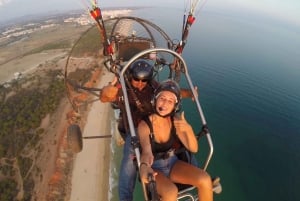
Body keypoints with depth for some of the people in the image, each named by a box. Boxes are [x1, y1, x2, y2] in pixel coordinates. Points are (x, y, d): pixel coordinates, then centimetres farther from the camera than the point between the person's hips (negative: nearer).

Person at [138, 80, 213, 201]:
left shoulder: (175, 121, -11)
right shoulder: (144, 125, -22)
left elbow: (193, 149, -12)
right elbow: (147, 152, -37)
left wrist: (188, 129, -32)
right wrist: (144, 166, -61)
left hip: (173, 164, 4)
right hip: (154, 168, -3)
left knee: (205, 180, -18)